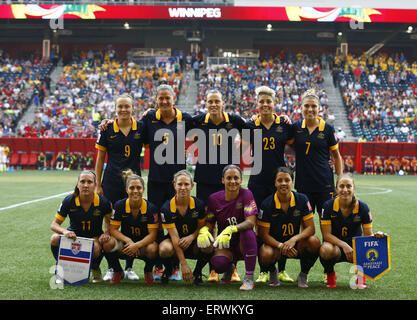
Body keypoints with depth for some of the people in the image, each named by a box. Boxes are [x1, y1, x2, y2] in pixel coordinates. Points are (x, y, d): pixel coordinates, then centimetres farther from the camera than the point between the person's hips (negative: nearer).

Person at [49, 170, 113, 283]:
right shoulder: (69, 201, -17)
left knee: (96, 249, -37)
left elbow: (109, 220, 5)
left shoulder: (103, 202, -17)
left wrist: (106, 233, -16)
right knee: (55, 238, -29)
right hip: (74, 235, 1)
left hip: (94, 236, -1)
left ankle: (95, 270, 2)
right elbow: (54, 224, -12)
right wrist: (65, 231, -34)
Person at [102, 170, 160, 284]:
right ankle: (118, 271, 2)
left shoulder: (151, 208, -13)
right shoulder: (119, 206, -9)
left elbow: (152, 234, -15)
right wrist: (128, 240, -26)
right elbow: (113, 229, -8)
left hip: (143, 244, -1)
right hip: (125, 243, 1)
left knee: (152, 249, -36)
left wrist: (137, 245, -31)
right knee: (108, 243, -30)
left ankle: (148, 271, 2)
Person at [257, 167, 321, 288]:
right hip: (274, 243, -2)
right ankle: (273, 272, 5)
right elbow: (264, 234, -11)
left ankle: (303, 275, -2)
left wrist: (294, 239, -27)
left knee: (314, 242, -29)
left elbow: (310, 228, -9)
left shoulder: (302, 200, -7)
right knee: (265, 255, -36)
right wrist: (280, 246, -28)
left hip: (295, 244, 2)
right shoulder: (267, 204, -12)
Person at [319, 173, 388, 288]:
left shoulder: (363, 207, -11)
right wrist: (343, 245, -30)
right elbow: (326, 234, -15)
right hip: (334, 244, -1)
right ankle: (330, 274, -1)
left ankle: (361, 275, 5)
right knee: (326, 250, -39)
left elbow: (368, 235, -8)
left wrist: (376, 235, -33)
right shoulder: (328, 206, -14)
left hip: (356, 245, 1)